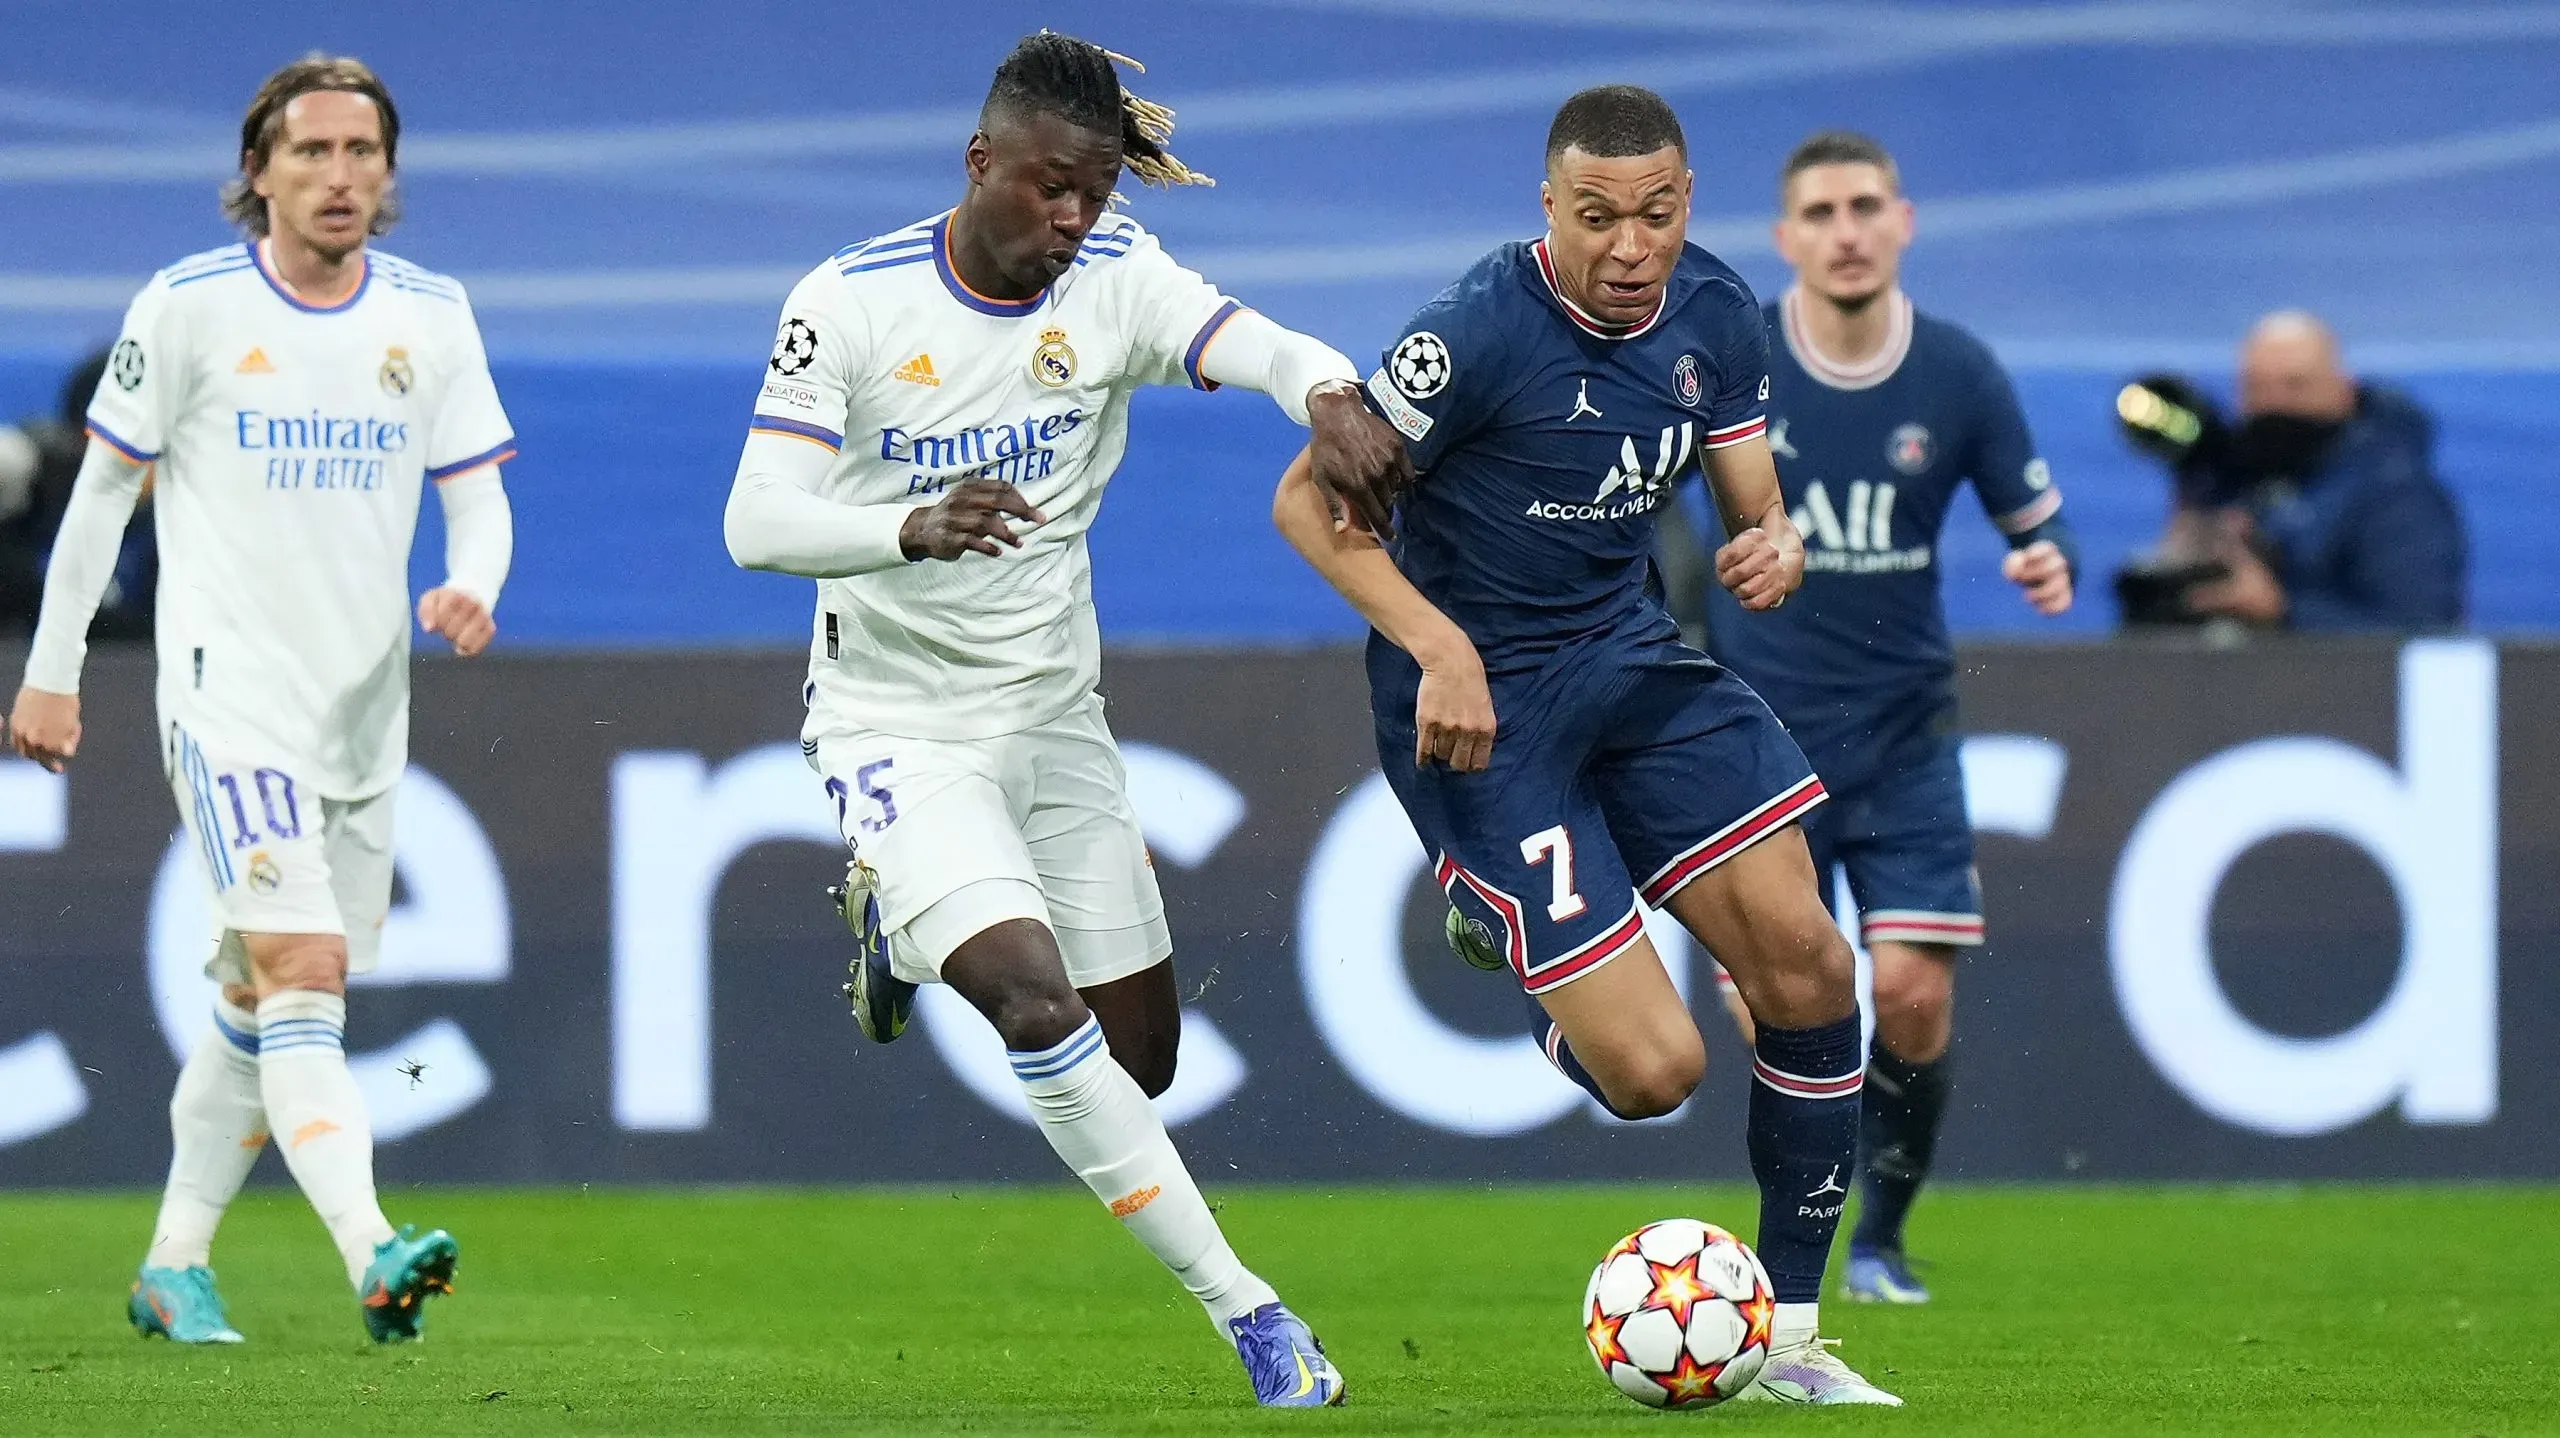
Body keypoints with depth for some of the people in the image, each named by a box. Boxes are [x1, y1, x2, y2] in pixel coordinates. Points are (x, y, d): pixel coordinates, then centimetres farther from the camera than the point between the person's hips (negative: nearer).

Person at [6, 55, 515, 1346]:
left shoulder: (431, 315, 5)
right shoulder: (191, 306, -6)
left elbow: (479, 498, 9)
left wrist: (470, 589, -14)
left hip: (365, 706, 5)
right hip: (229, 695, -5)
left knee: (258, 1007, 12)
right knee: (303, 971, -20)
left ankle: (175, 1264, 24)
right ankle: (371, 1254, -32)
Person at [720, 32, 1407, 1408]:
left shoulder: (1115, 279, -6)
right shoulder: (850, 302, -15)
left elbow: (1257, 346, -24)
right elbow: (757, 523, -22)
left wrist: (1330, 393, -49)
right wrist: (915, 531, -42)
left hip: (1054, 714, 5)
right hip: (899, 723, -5)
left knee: (1136, 1056, 10)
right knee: (1039, 1001, -25)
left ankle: (907, 925, 39)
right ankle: (1244, 1312, -20)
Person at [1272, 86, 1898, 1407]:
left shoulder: (1713, 315, -1)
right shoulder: (1482, 330, -22)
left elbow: (1752, 507, 9)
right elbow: (1311, 504, -16)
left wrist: (1774, 550, -16)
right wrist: (1438, 648, -28)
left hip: (1631, 656, 7)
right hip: (1481, 704, -7)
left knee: (1805, 964, -6)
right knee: (1655, 1069, -13)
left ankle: (1789, 1337, 8)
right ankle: (1503, 937, 24)